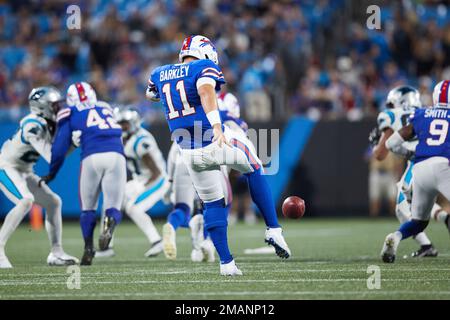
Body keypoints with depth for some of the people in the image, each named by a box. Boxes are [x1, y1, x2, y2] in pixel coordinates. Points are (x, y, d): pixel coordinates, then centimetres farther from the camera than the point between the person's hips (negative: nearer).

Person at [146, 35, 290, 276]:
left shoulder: (160, 74, 14)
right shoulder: (205, 67, -3)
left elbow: (150, 95, 36)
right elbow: (206, 91, -25)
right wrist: (216, 125, -36)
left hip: (190, 154, 4)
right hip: (218, 141, -4)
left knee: (213, 205, 17)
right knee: (255, 171, 22)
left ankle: (226, 263, 15)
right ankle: (273, 229, 12)